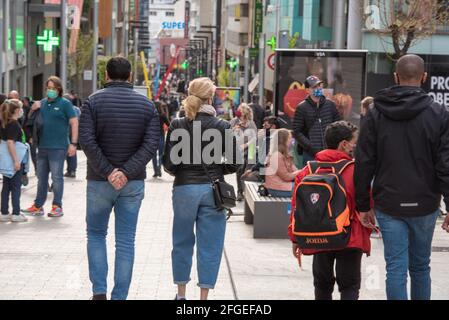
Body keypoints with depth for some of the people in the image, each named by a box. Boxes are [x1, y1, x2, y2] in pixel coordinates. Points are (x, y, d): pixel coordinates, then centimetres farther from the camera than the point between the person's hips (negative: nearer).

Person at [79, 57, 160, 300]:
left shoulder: (93, 102, -5)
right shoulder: (147, 105, 1)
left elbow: (87, 141, -15)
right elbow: (151, 144, -9)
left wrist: (108, 172, -14)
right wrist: (126, 171, -15)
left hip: (99, 181, -1)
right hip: (134, 183, 1)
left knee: (96, 234, 15)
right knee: (126, 241, 7)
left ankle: (99, 291, 3)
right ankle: (120, 296, 8)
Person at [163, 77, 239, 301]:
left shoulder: (177, 126, -5)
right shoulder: (222, 127, -5)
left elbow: (168, 164, -6)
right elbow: (233, 163, -4)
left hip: (184, 189, 1)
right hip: (212, 190, -1)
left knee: (182, 242, 16)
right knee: (209, 246, 6)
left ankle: (181, 294, 24)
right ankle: (204, 295, 7)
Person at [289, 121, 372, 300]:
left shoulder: (307, 171, -1)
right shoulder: (357, 171, -11)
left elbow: (297, 207, 3)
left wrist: (295, 238, 13)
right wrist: (366, 235, 10)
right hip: (350, 239, -3)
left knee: (323, 284, 20)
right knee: (350, 285, 5)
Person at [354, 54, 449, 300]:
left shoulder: (376, 114, -1)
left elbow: (364, 164, -1)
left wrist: (363, 205, 6)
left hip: (388, 206, 0)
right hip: (424, 206, 0)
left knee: (396, 268, 3)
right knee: (420, 266, 15)